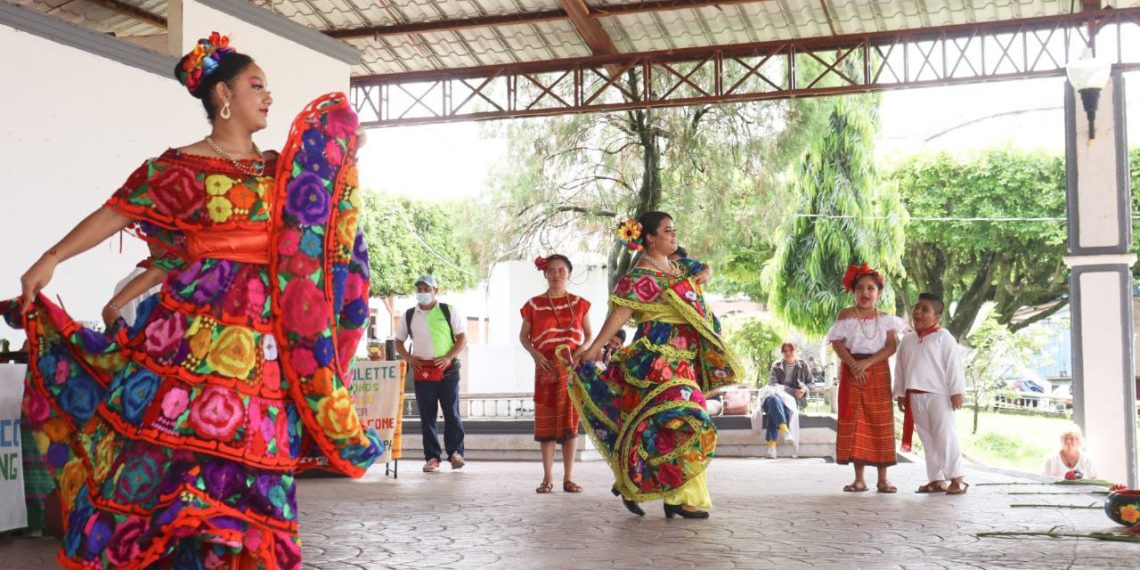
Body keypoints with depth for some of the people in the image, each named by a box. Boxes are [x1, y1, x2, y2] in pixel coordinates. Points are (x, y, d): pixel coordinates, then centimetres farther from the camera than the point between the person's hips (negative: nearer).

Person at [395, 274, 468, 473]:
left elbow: (462, 338, 2)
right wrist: (408, 358, -2)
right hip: (422, 370, 2)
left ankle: (455, 453, 7)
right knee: (427, 416, 4)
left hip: (447, 369, -2)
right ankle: (432, 457, 10)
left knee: (451, 412, 0)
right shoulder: (409, 315, 9)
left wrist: (449, 357, -12)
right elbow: (399, 341, 17)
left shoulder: (449, 311, 2)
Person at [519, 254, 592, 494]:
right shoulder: (534, 305, 3)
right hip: (546, 369, -1)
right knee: (546, 422, 1)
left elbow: (589, 334, 11)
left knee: (570, 421, 2)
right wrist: (535, 354, -9)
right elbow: (523, 336, 9)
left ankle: (568, 477, 8)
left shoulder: (579, 303, 5)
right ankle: (547, 477, 7)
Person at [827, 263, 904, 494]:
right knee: (853, 423, -2)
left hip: (878, 372, 1)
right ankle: (859, 478, 4)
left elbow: (891, 346, -5)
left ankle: (883, 478, 5)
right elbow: (838, 344, -6)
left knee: (880, 423, 0)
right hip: (852, 372, -1)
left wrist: (867, 363, -18)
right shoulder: (846, 315, 2)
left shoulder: (885, 318, 6)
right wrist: (854, 366, -20)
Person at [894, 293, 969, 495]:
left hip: (939, 395, -6)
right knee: (928, 439, 8)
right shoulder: (907, 340, 11)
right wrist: (900, 394, 13)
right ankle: (937, 480, 13)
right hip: (915, 397, 6)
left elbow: (954, 366, -9)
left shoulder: (944, 338, -6)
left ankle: (957, 478, -2)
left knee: (945, 436, -7)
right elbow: (900, 368, 15)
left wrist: (957, 392, -13)